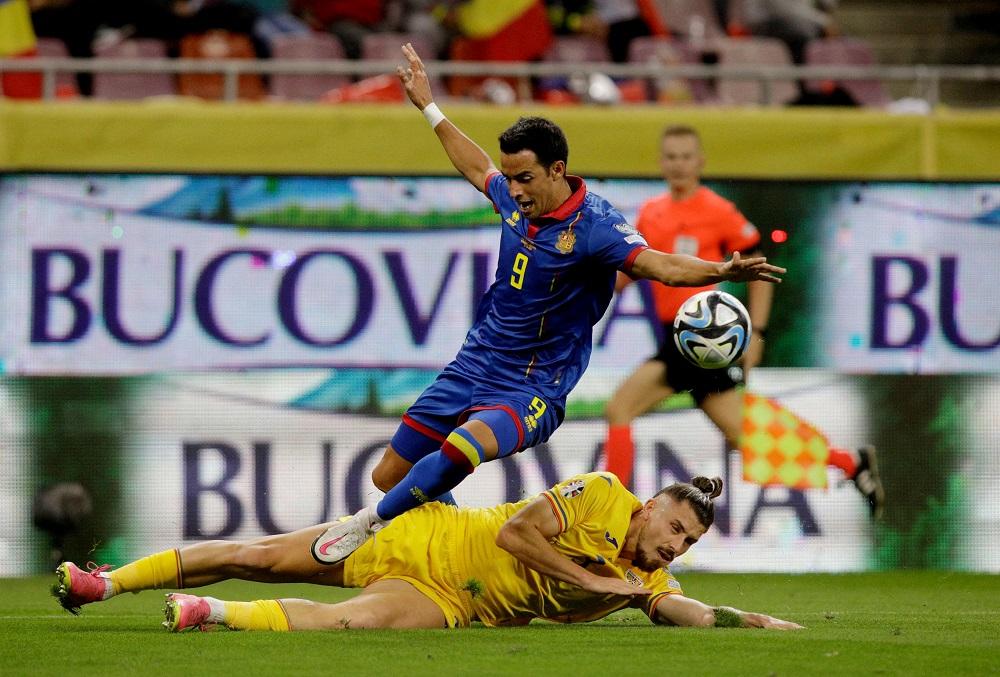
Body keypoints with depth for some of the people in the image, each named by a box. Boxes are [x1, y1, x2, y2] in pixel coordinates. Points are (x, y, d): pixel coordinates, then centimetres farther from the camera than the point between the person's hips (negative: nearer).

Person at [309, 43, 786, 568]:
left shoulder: (594, 226, -19)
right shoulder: (516, 200, 1)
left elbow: (661, 265, -32)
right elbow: (476, 166, 24)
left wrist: (722, 270, -52)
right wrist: (428, 106, 34)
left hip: (532, 390, -7)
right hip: (473, 367, 7)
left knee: (463, 447, -37)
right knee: (388, 477, 9)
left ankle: (369, 523, -21)